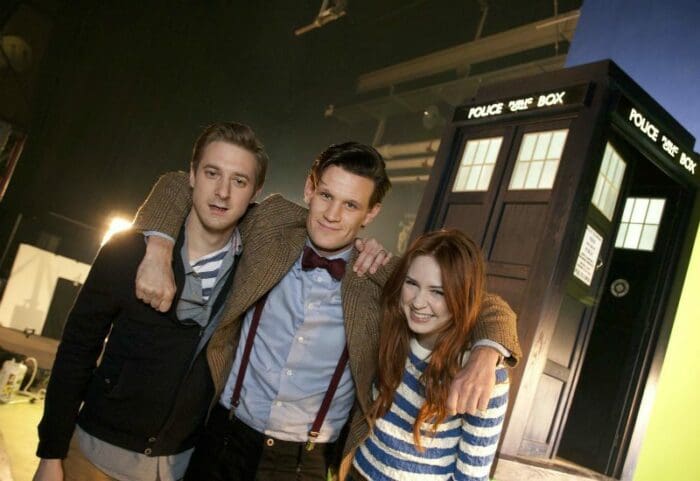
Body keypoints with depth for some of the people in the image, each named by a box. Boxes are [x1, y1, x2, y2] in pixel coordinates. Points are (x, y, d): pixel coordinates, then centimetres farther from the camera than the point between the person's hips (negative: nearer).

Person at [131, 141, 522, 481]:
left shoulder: (383, 282, -11)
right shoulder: (271, 222, -8)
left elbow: (487, 307, -4)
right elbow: (179, 187, 1)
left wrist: (484, 356, -26)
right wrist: (158, 252, -16)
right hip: (226, 440, 1)